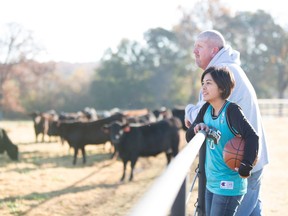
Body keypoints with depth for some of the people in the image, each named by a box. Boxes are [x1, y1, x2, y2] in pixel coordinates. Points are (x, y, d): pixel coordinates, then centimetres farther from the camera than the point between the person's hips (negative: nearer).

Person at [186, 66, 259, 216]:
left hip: (228, 185, -7)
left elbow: (252, 136, -26)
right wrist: (197, 128, -11)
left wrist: (245, 168, -26)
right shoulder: (206, 109, 4)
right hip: (211, 183, 8)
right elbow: (189, 137, 10)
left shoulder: (231, 110, -17)